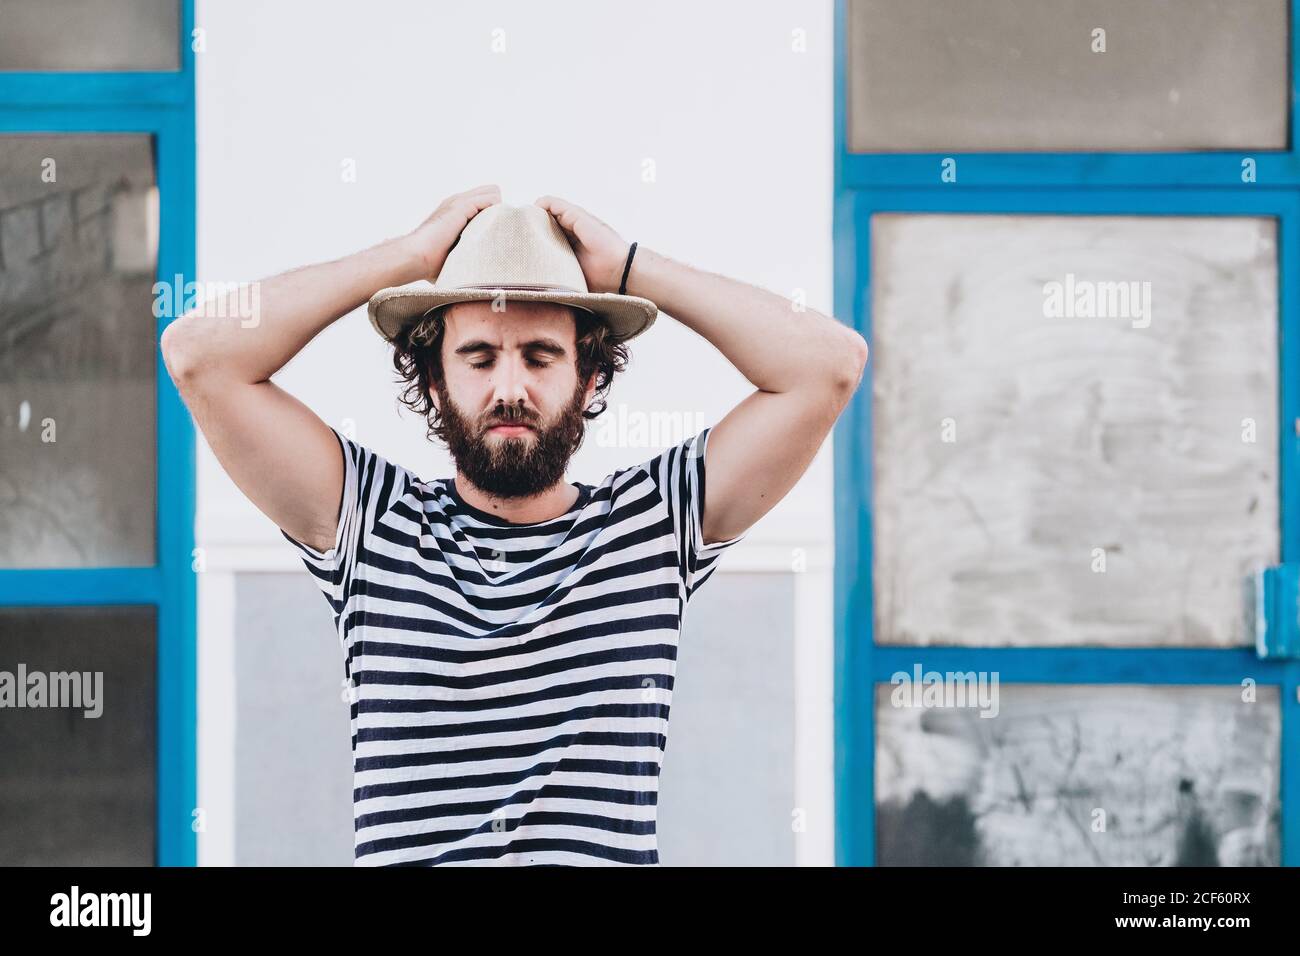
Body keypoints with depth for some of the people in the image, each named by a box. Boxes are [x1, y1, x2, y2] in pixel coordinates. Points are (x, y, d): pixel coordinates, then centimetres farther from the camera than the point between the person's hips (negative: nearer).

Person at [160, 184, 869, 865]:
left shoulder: (654, 520, 11)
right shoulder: (370, 523, 11)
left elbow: (830, 363, 5)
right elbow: (199, 355, 5)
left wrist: (631, 269, 7)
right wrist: (408, 258, 8)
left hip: (610, 851, 1)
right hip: (399, 851, -1)